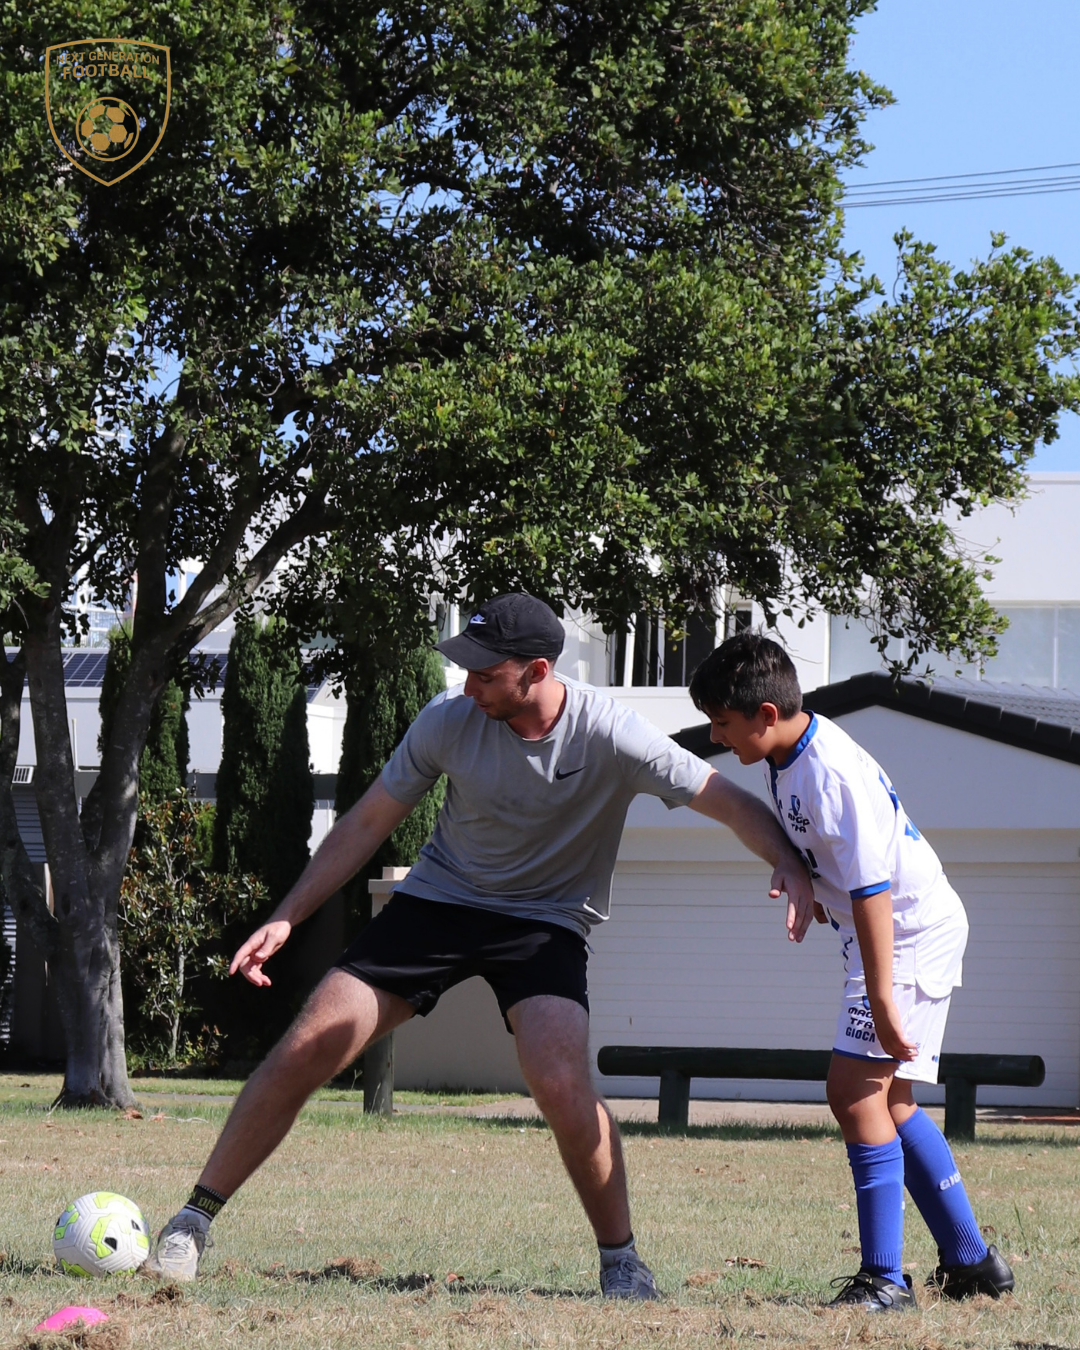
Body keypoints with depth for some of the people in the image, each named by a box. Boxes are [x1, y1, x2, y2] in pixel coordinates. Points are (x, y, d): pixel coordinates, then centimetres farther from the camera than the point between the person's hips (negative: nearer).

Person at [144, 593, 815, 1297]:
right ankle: (194, 1223, 4)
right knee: (304, 1050, -9)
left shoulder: (609, 733, -20)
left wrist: (791, 864, -35)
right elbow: (368, 823, 0)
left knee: (562, 1085, -28)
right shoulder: (449, 719, -13)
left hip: (547, 922, -2)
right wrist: (285, 919, -3)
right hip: (437, 898, 3)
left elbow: (731, 802, -16)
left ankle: (622, 1258, -6)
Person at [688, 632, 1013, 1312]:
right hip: (894, 933, 11)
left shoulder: (835, 773, -27)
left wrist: (880, 1000, -29)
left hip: (912, 933, -11)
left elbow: (872, 890, -29)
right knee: (885, 1099, 15)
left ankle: (884, 1277, -13)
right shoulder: (785, 757, 2)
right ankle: (970, 1260, 24)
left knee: (856, 1088, -15)